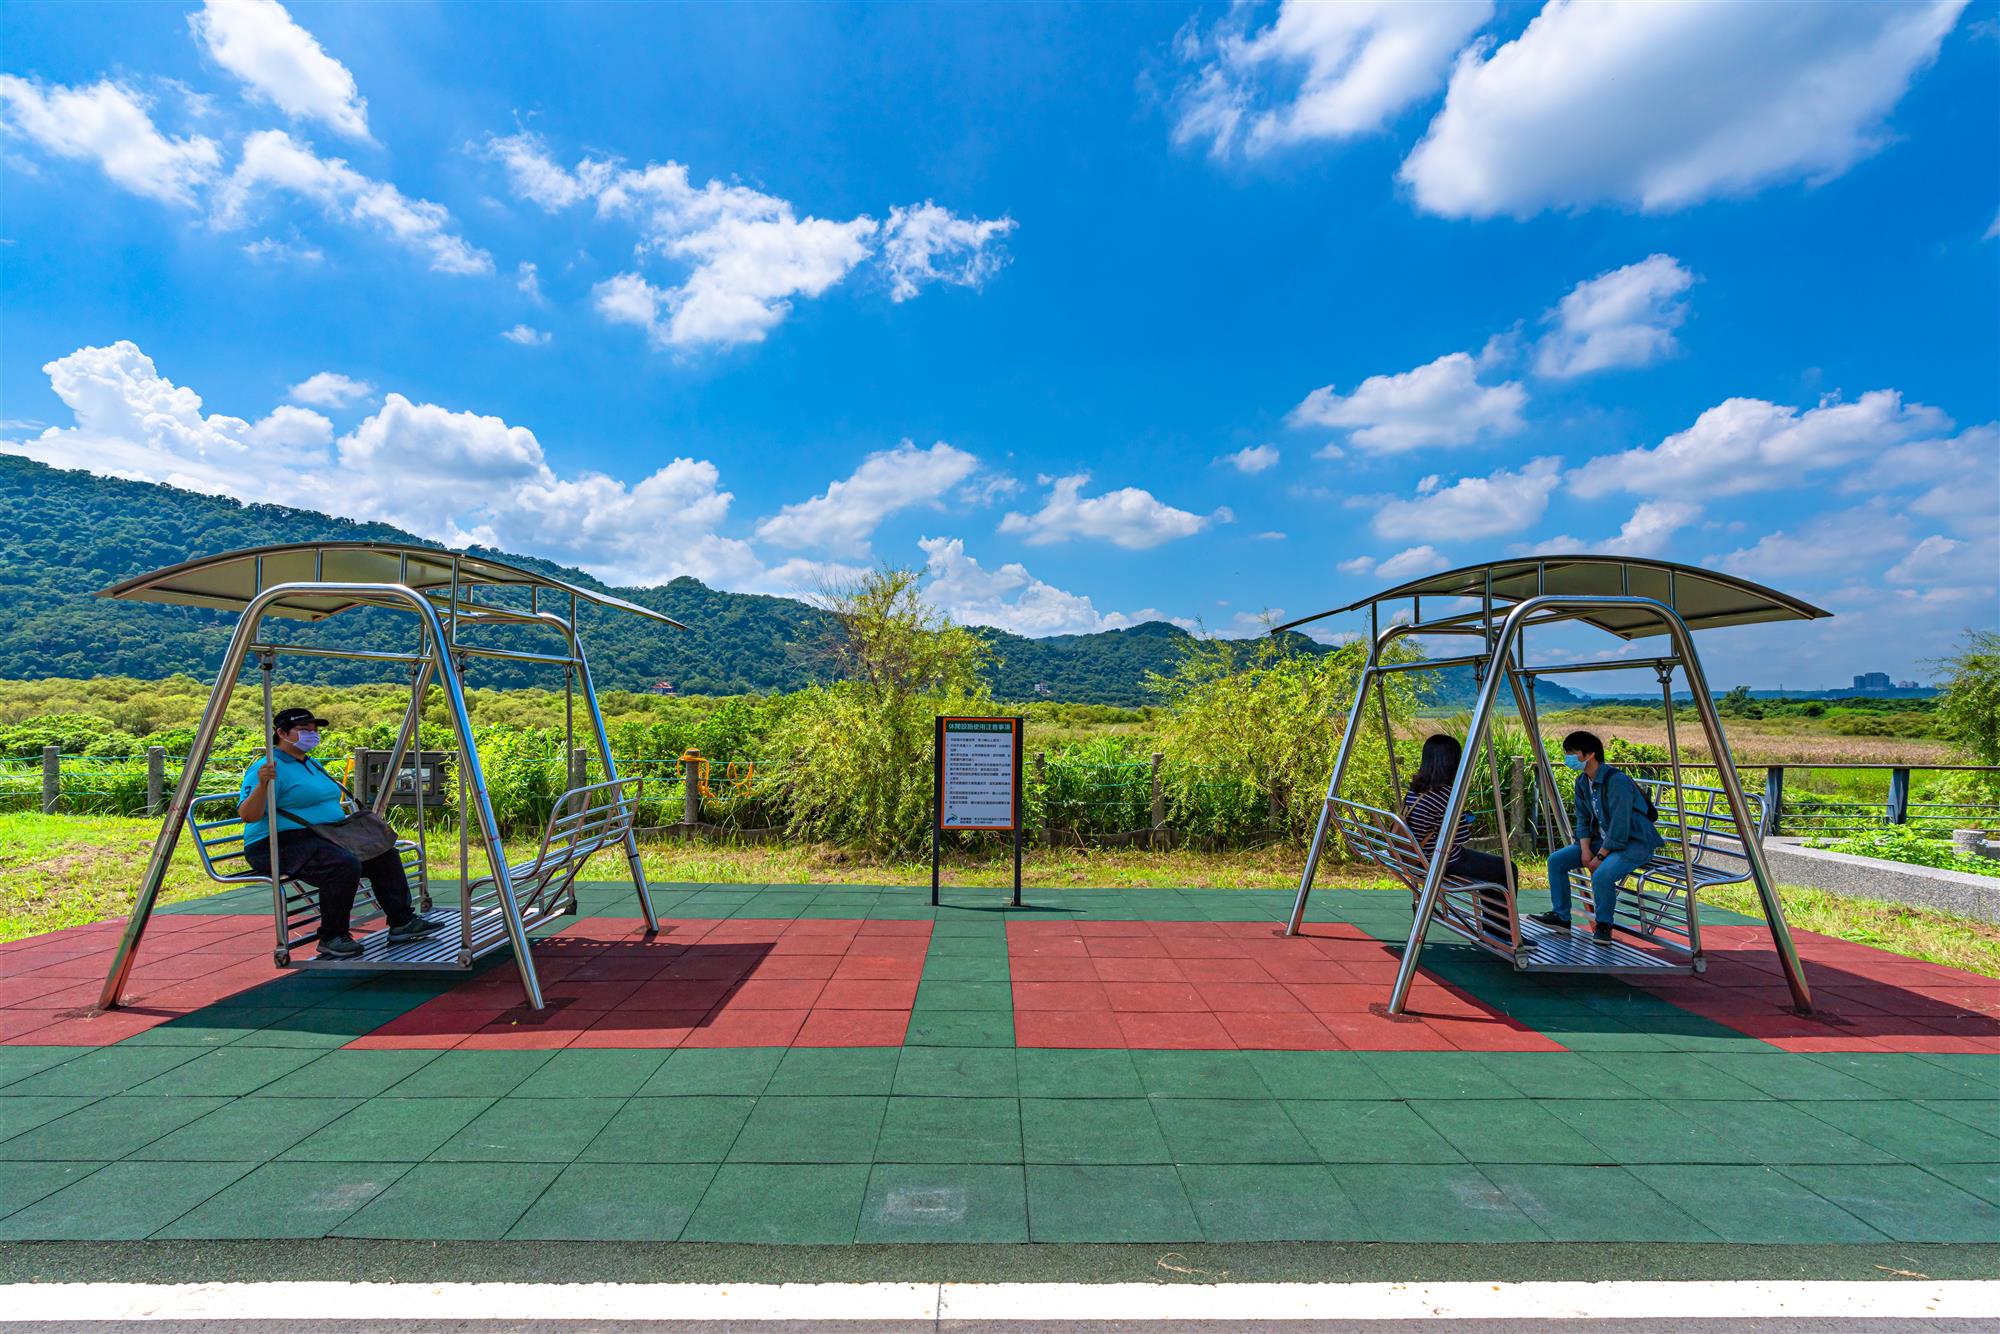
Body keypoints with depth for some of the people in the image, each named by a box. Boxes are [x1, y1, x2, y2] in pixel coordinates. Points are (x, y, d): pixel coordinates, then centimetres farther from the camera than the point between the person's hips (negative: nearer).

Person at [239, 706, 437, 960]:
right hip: (280, 845, -10)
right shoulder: (269, 768, -11)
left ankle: (402, 922, 3)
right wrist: (262, 784, -36)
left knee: (384, 854, 1)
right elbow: (248, 816, -21)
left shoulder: (314, 765, 20)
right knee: (345, 864, -33)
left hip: (324, 837, 10)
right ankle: (332, 938, -17)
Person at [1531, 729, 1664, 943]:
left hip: (1633, 842, -9)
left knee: (1601, 875, -34)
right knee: (1556, 861, -5)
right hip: (1602, 839, 9)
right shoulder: (1582, 782, 4)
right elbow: (1583, 819, 7)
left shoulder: (1617, 781, -24)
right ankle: (1561, 916, 6)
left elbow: (1620, 826, -26)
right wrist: (1585, 850, -7)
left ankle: (1604, 925, -8)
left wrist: (1600, 856, -22)